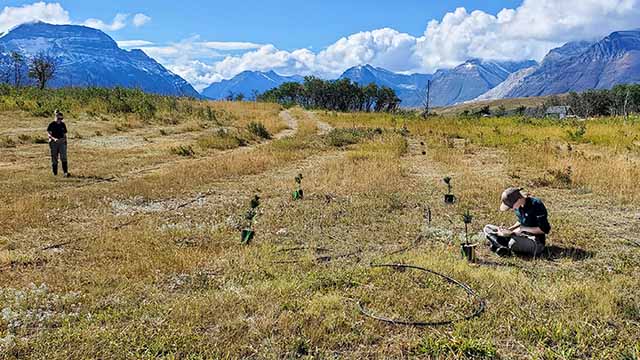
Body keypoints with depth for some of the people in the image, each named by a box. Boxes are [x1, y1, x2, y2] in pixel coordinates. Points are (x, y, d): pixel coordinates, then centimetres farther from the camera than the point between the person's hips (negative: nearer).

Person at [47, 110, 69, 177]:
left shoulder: (63, 125, 8)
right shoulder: (52, 125, -4)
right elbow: (48, 134, -10)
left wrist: (65, 141, 11)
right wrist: (54, 138, -26)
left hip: (62, 142, 2)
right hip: (54, 143, -2)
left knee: (63, 158, -11)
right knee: (54, 158, 6)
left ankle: (65, 172, -17)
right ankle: (55, 173, 17)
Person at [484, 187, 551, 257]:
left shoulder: (536, 205, -21)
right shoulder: (519, 206, 0)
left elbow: (544, 229, -19)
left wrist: (523, 229, -19)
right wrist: (509, 230, 0)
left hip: (536, 243, -8)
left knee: (513, 242, -41)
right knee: (487, 228, 0)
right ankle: (504, 248, -22)